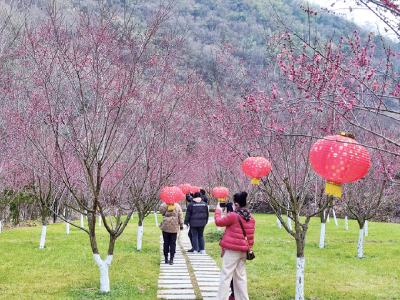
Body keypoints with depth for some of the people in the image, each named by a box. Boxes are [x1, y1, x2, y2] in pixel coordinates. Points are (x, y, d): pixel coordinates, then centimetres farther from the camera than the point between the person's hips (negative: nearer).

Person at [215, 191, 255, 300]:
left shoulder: (233, 216, -17)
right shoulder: (251, 218, 5)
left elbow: (219, 222, -5)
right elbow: (250, 235, 12)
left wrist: (218, 210, 11)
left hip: (232, 250, -7)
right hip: (244, 250, 7)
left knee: (226, 275, -1)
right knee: (241, 276, 15)